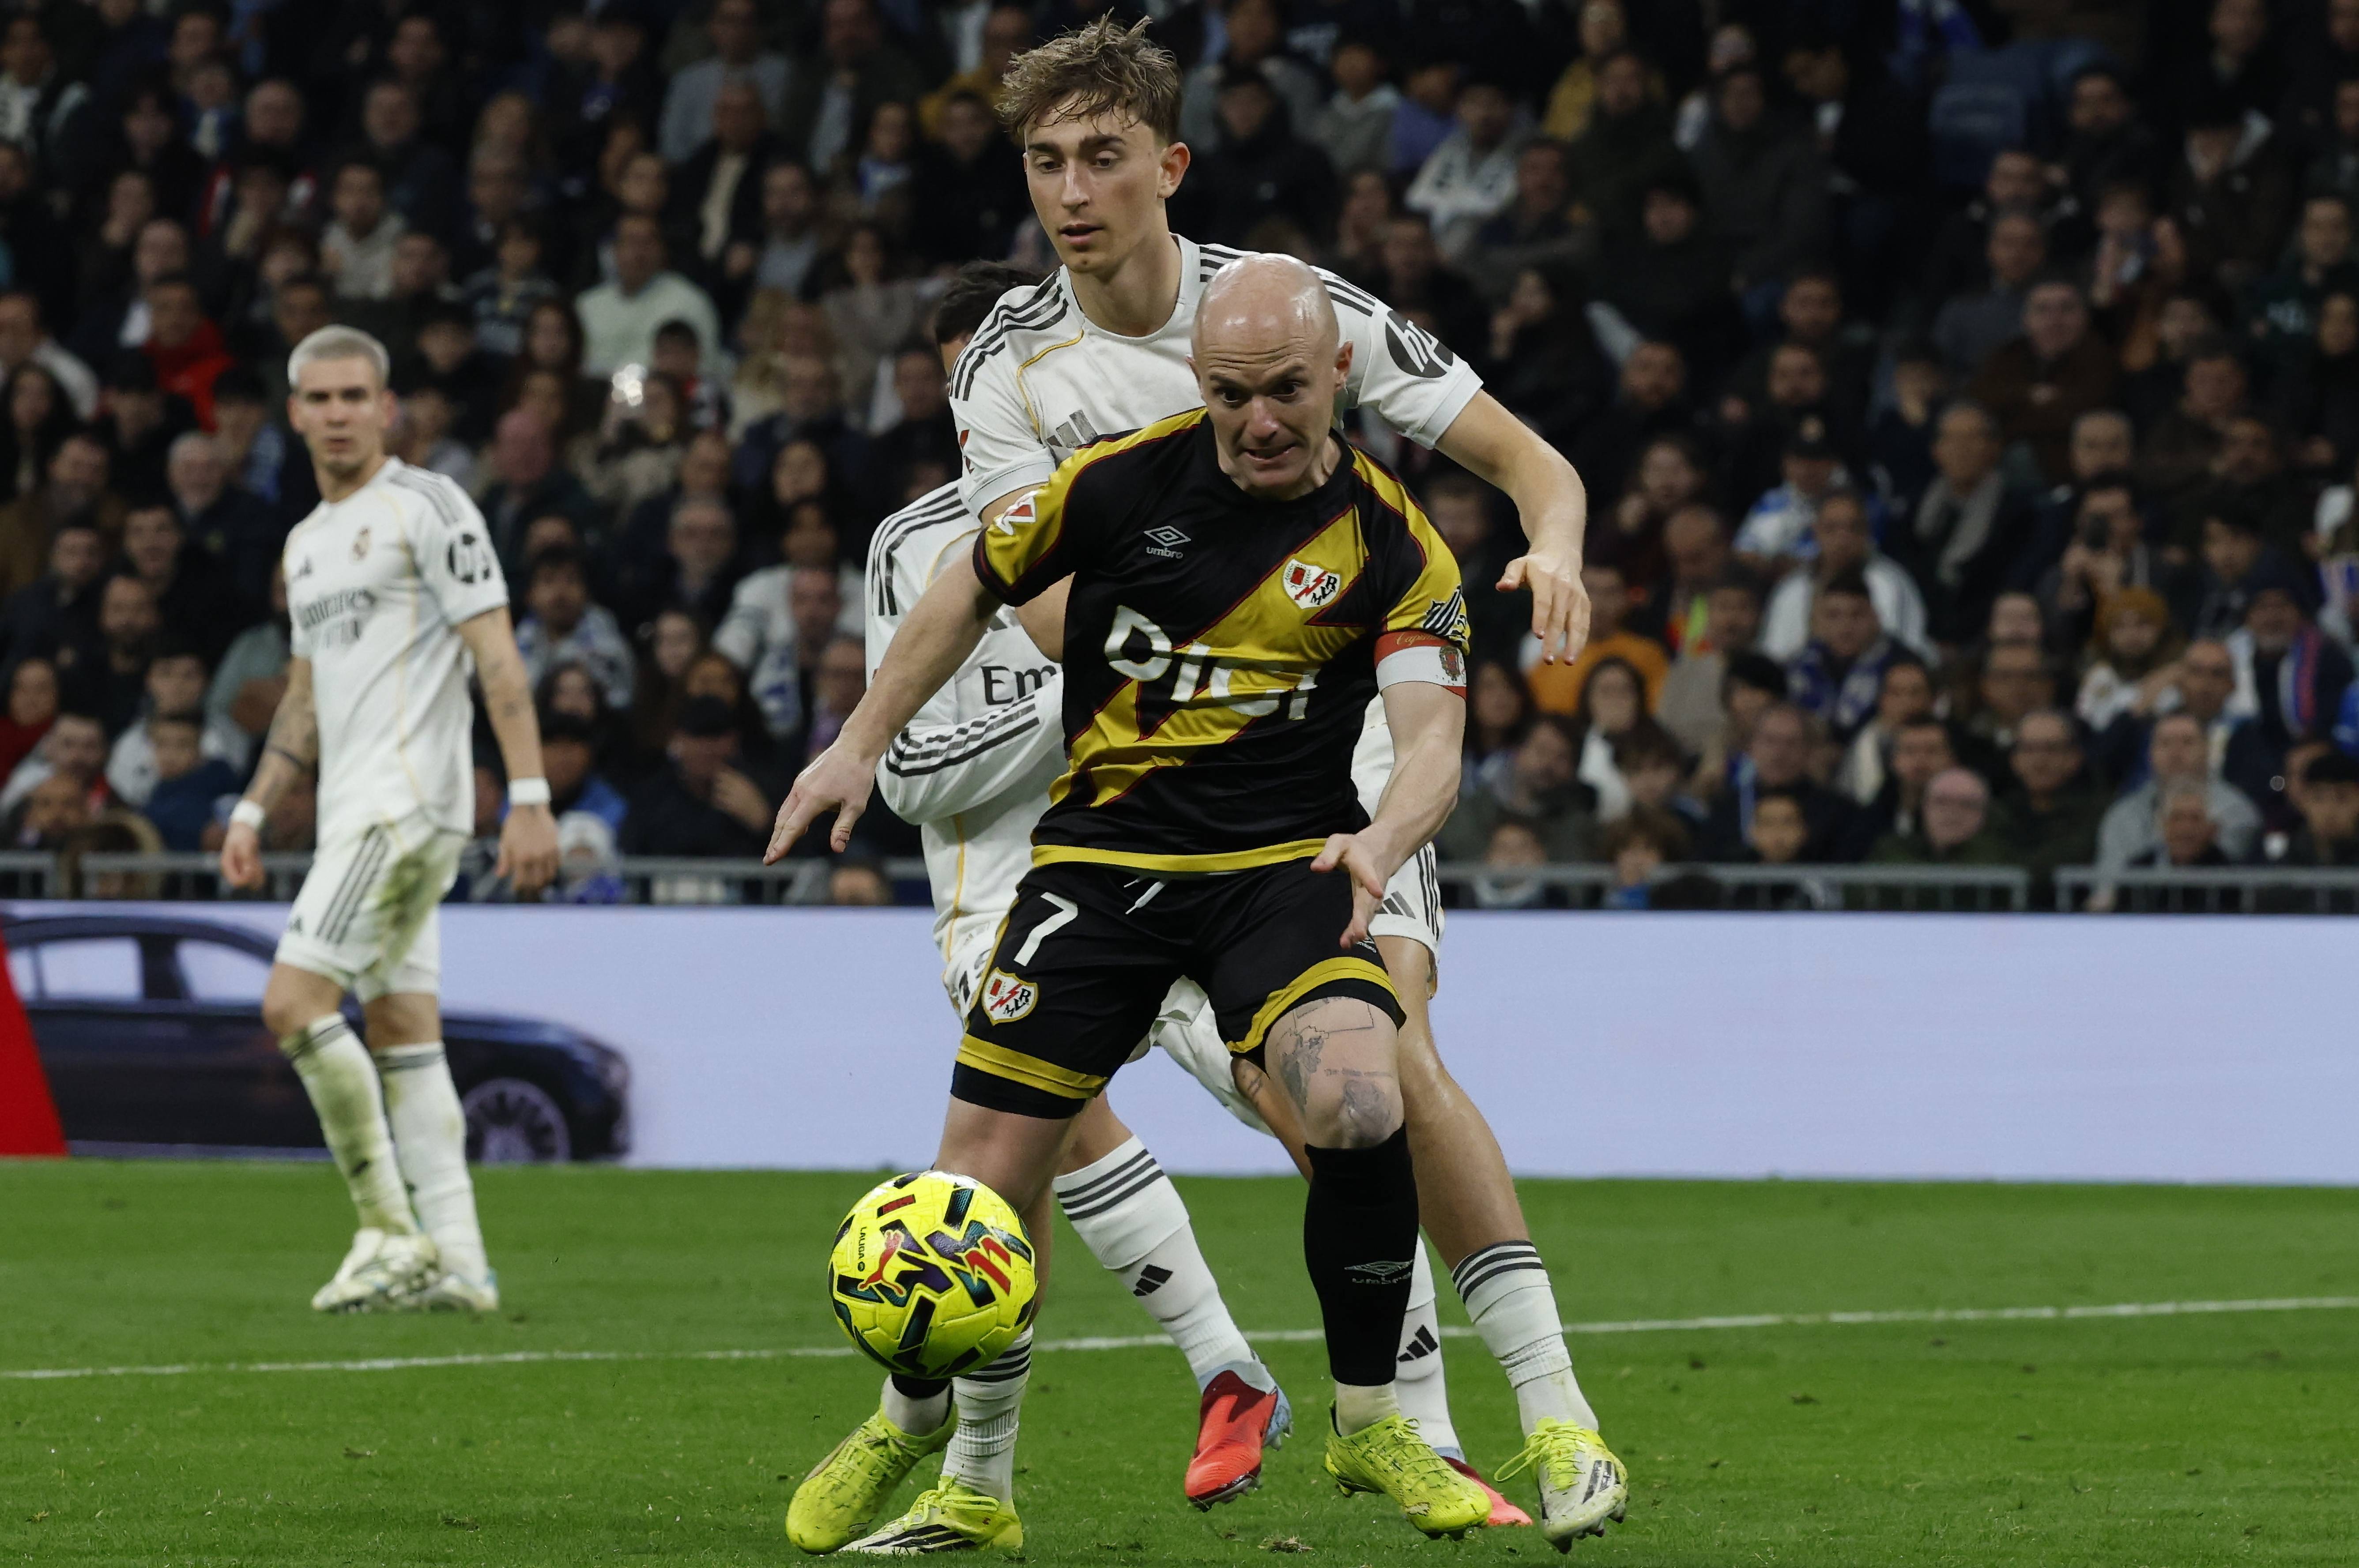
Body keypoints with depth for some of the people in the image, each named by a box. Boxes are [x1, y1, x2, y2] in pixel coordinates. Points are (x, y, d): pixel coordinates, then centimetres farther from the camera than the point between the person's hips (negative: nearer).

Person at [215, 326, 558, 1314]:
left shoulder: (427, 509, -6)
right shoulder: (307, 543, 19)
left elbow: (497, 657, -12)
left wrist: (530, 798, -19)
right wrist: (253, 812, 19)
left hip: (408, 797, -9)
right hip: (356, 811, 9)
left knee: (294, 1005, -16)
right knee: (401, 1031, 5)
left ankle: (391, 1233, -12)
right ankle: (456, 1262, 4)